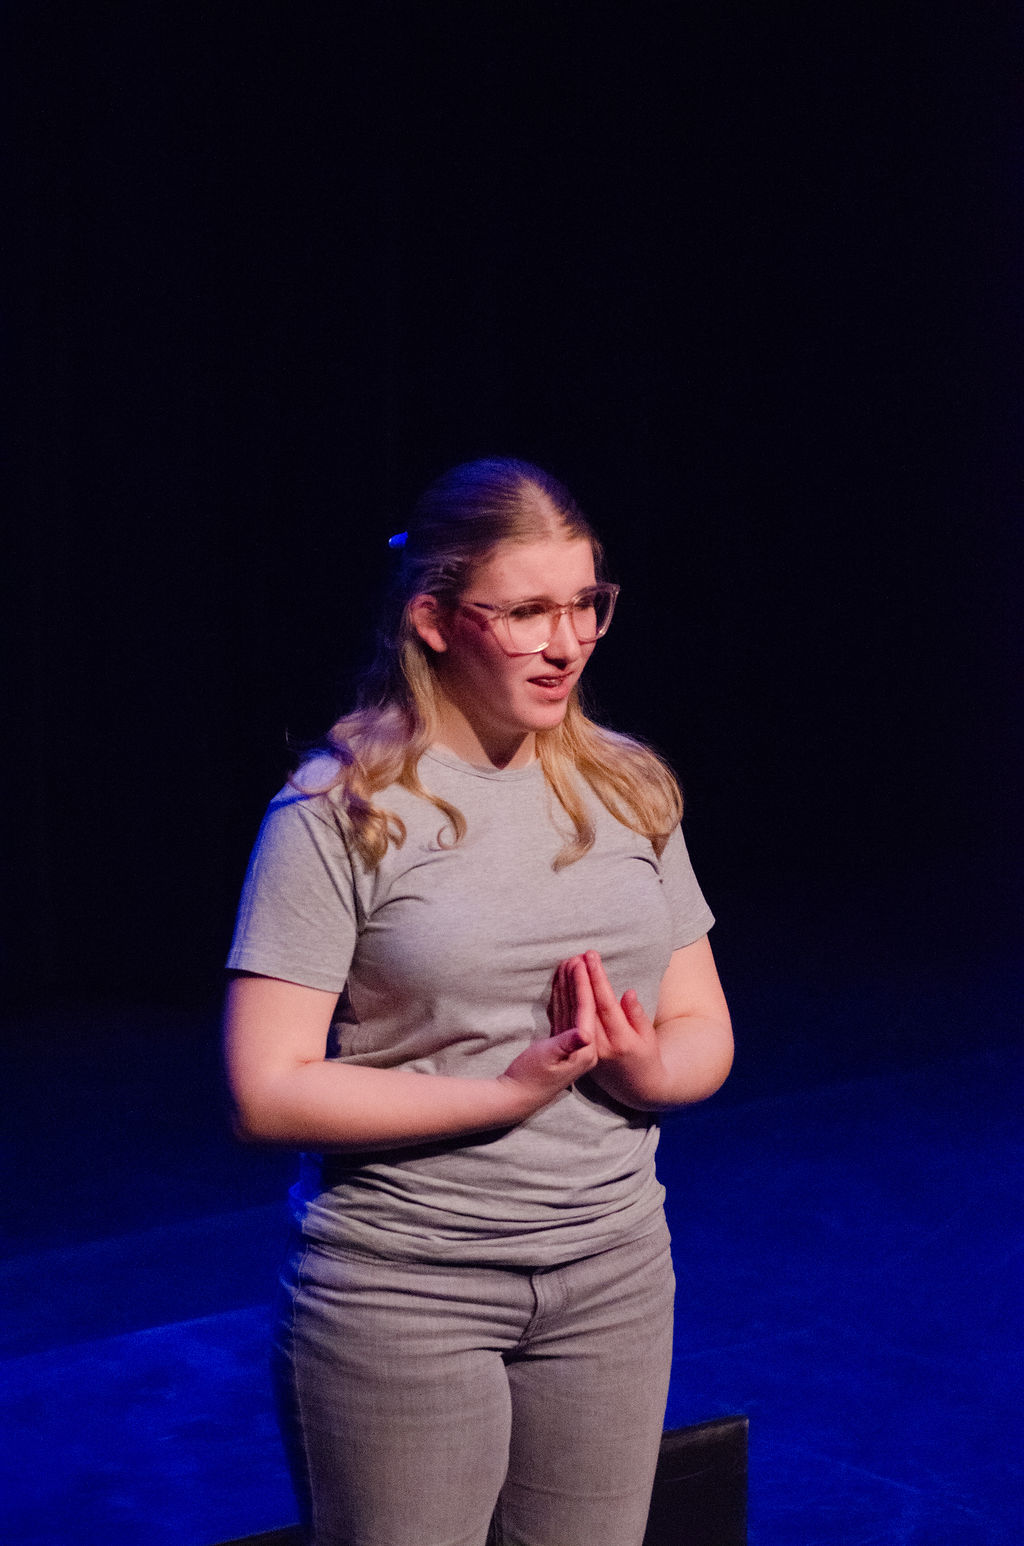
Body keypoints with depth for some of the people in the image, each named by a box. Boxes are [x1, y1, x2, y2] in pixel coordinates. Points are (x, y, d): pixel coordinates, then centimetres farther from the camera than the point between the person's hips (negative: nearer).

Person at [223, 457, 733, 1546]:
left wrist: (646, 1067, -12)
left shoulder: (629, 789, 6)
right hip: (401, 1290, -4)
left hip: (614, 1275, 5)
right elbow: (268, 1093, -13)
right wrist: (508, 1093, -18)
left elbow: (706, 1033, 11)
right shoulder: (340, 812, -9)